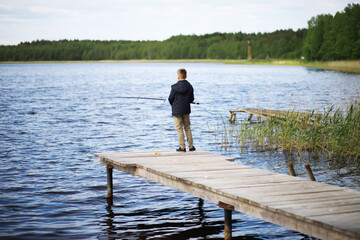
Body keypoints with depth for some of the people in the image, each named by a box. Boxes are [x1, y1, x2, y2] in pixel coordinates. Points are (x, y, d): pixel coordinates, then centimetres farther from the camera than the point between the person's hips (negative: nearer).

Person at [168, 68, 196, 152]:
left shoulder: (175, 87, -12)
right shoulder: (189, 86, 0)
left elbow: (170, 99, -7)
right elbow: (192, 99, 6)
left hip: (176, 110, -4)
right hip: (186, 110, 4)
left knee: (179, 129, 1)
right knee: (187, 128, 13)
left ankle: (182, 147, 0)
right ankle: (191, 146, 14)